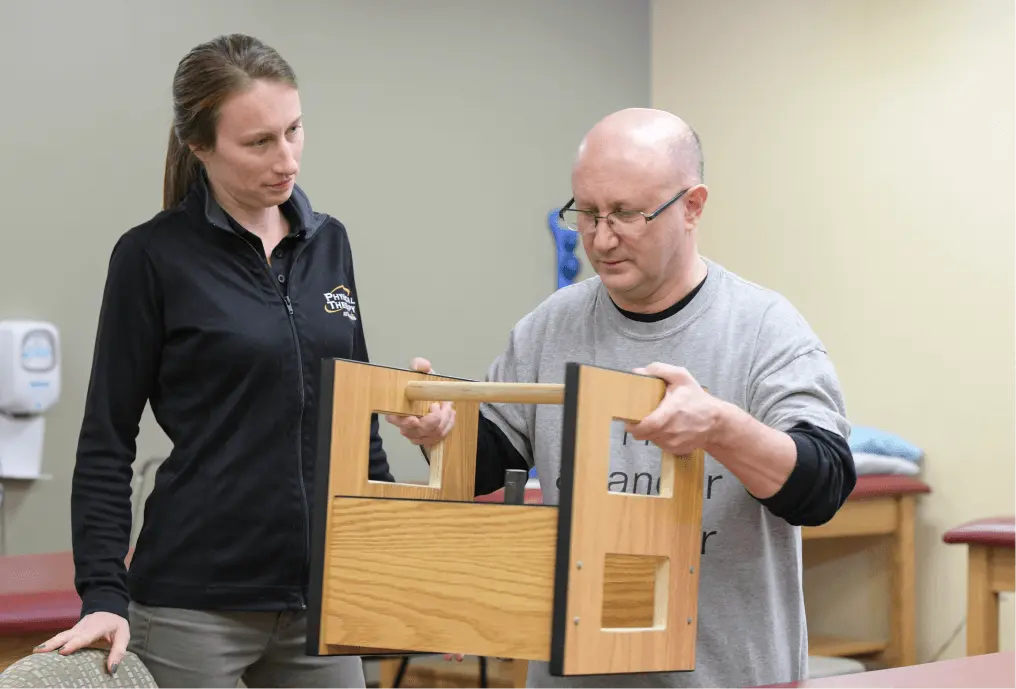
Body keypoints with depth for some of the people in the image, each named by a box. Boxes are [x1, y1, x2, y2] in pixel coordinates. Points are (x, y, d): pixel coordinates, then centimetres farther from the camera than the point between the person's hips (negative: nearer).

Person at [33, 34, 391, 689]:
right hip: (195, 604, -5)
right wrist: (104, 595, -13)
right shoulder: (154, 257, -6)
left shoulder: (328, 243, 9)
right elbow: (107, 442, -4)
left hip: (322, 594, 5)